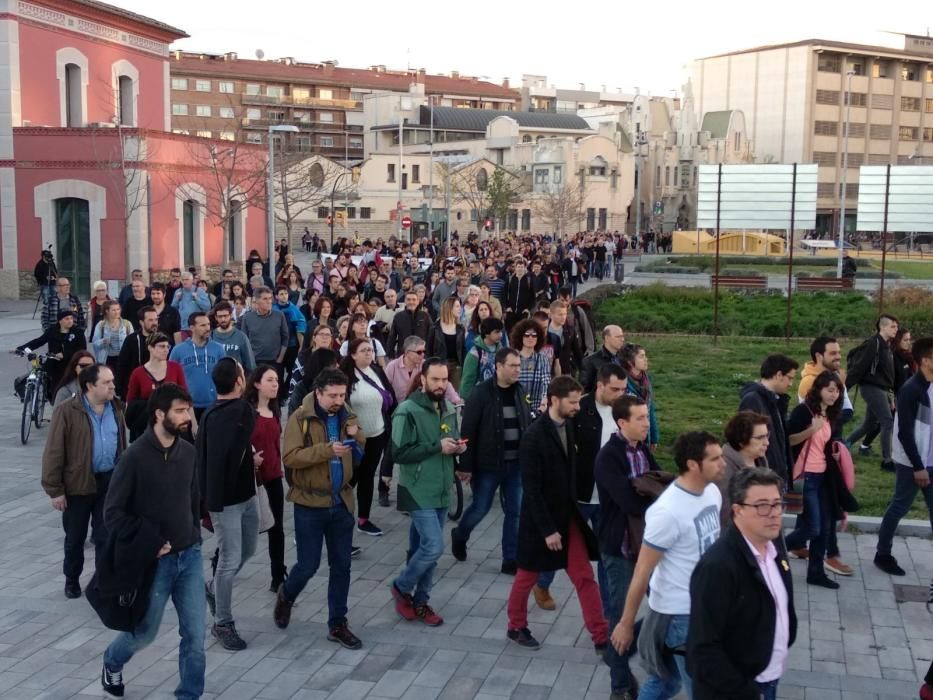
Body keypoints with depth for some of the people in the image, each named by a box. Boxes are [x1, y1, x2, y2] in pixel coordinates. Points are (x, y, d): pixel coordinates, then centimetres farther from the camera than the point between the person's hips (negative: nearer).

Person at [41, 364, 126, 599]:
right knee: (75, 537, 15)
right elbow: (54, 452, -12)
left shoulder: (115, 408, 2)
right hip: (78, 483, -3)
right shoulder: (67, 411, -14)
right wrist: (55, 490, -12)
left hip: (110, 481, 3)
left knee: (106, 536, 6)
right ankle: (72, 580, 35)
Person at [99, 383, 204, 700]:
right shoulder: (135, 456, -16)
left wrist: (194, 535, 8)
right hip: (154, 560, -4)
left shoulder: (188, 452, 0)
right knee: (145, 631, 14)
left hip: (190, 556, 4)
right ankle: (112, 662, 45)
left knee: (195, 634, 2)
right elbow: (113, 512, -12)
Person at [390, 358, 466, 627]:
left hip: (441, 491, 7)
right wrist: (437, 447, -21)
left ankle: (420, 600, 24)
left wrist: (458, 447, -1)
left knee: (422, 548, 14)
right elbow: (399, 452, -18)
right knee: (434, 547, -12)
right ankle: (401, 587, 10)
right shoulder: (407, 411, -13)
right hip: (419, 492, -7)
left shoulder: (449, 410, 9)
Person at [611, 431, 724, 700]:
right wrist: (626, 624, -12)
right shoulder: (668, 512, -26)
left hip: (704, 606, 7)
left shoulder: (712, 492, -3)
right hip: (679, 613, -7)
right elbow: (642, 572, -18)